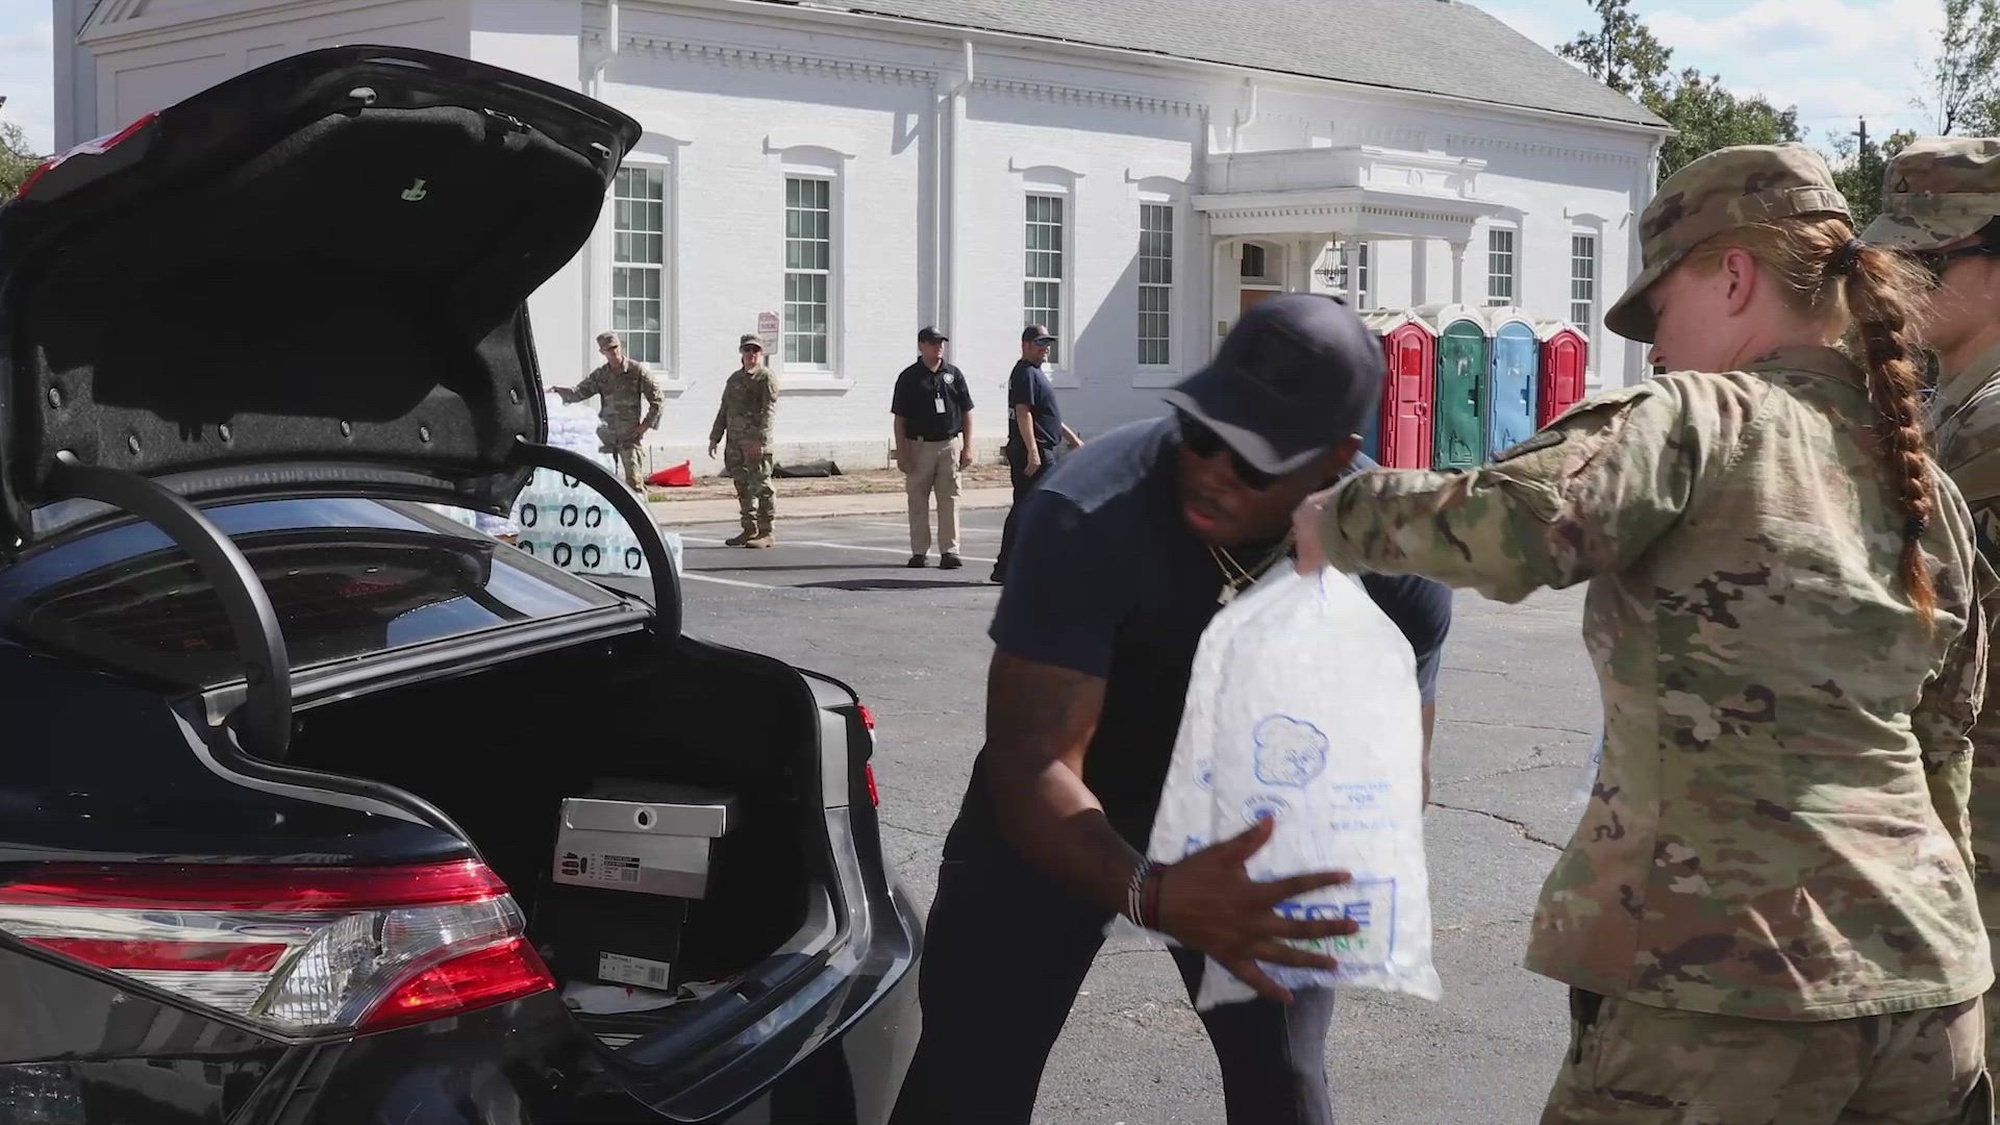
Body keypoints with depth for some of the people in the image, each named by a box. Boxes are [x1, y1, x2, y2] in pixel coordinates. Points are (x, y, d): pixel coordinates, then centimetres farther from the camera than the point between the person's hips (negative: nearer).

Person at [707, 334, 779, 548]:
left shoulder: (767, 378, -3)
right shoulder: (734, 378, 19)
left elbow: (769, 411, -13)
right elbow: (724, 410, 24)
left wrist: (759, 438, -23)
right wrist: (714, 438, 17)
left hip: (757, 442, -7)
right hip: (735, 442, 7)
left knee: (761, 487, -8)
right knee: (743, 487, 11)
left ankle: (766, 533, -5)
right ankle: (750, 530, 19)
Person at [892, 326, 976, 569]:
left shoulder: (953, 374, 8)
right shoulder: (909, 377, 1)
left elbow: (966, 412, 10)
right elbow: (900, 418, 1)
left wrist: (967, 447, 3)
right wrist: (901, 452, -5)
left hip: (950, 444, 1)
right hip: (919, 446, -1)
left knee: (949, 498, -1)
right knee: (918, 500, 4)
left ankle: (949, 551, 1)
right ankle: (919, 552, 11)